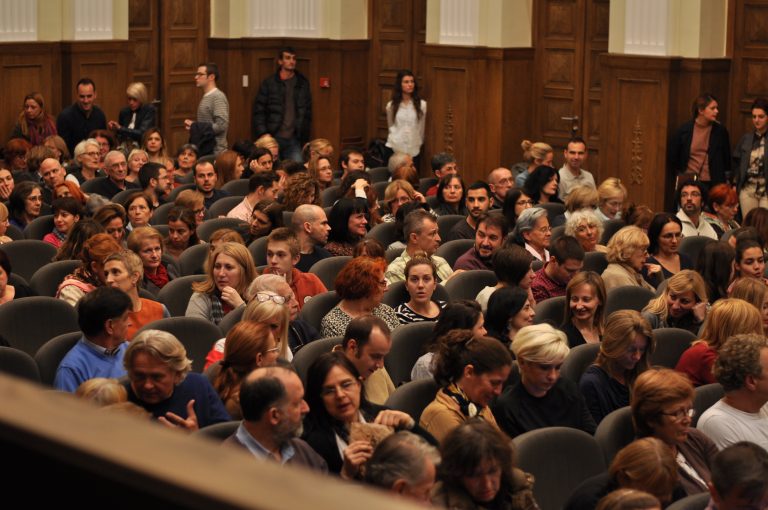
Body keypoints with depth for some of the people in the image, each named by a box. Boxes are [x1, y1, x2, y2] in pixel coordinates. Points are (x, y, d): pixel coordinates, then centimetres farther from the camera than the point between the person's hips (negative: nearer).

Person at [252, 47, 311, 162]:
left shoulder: (303, 83, 10)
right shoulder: (269, 83, 3)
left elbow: (308, 113, 13)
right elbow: (258, 111, 0)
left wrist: (304, 137, 7)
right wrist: (263, 134, -9)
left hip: (294, 140, 2)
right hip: (274, 138, -2)